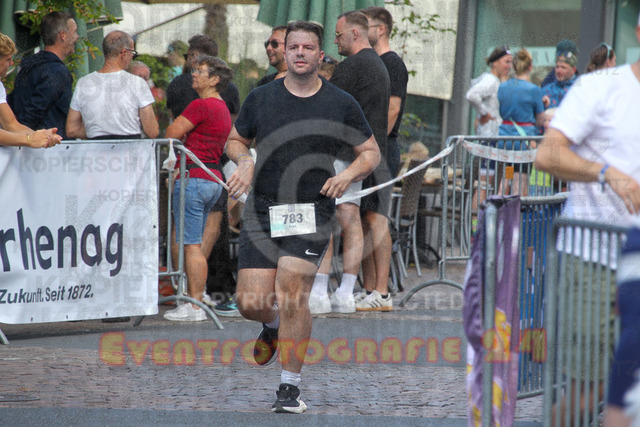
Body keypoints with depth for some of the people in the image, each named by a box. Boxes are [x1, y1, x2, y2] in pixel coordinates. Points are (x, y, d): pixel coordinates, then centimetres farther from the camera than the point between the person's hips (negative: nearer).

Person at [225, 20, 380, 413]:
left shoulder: (341, 104, 3)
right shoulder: (261, 98, 7)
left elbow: (371, 152, 11)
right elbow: (235, 140, 21)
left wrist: (348, 175, -8)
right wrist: (245, 161, -1)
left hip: (312, 213, -2)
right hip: (262, 211, 2)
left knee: (291, 289, -18)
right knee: (251, 302, -6)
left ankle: (291, 387, -7)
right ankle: (274, 326, 34)